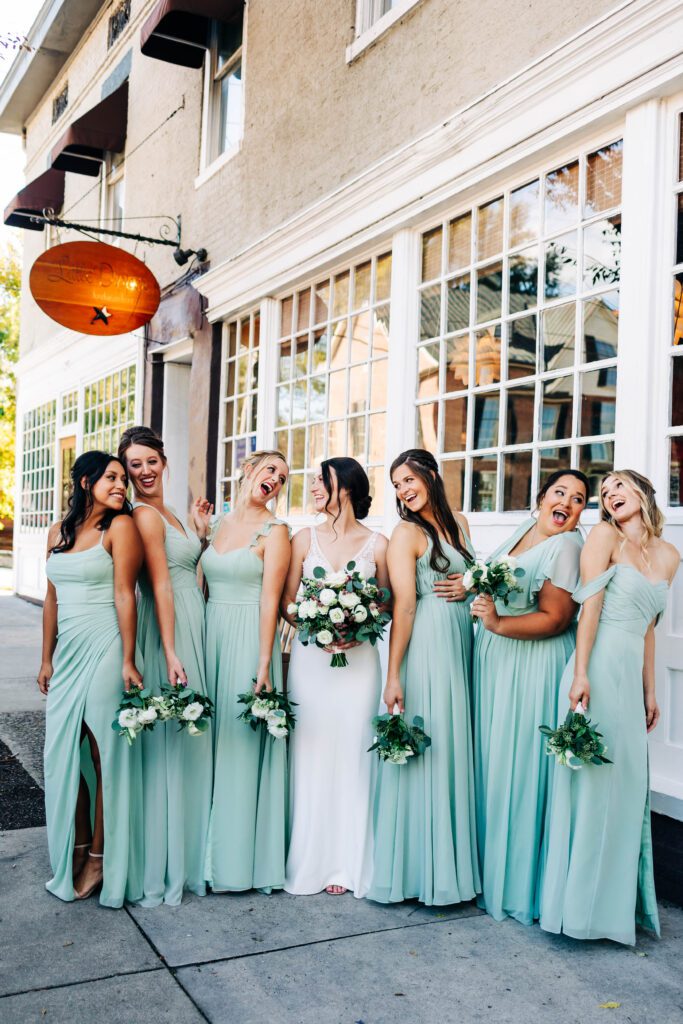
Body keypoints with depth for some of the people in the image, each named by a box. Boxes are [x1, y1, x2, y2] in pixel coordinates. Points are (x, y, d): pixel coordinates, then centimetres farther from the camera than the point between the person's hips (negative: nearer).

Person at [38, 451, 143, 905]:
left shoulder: (121, 526, -5)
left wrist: (128, 660, -13)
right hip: (68, 653, 6)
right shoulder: (59, 532, 12)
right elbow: (52, 600, 15)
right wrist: (46, 659, 14)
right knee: (63, 753, 8)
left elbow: (124, 595, -10)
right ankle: (77, 849, 24)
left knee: (105, 754, 1)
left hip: (105, 651, -6)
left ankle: (101, 858, 15)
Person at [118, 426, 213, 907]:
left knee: (189, 739, 14)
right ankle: (168, 866, 9)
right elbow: (160, 587, -19)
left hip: (191, 628, 10)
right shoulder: (145, 515, -12)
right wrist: (171, 654, -21)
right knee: (170, 743, -3)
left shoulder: (168, 513, 16)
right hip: (171, 632, -9)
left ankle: (187, 852, 27)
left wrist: (200, 529, 12)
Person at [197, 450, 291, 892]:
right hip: (211, 636, 6)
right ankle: (209, 851, 22)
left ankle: (241, 855, 13)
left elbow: (270, 600, -11)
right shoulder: (219, 523, 12)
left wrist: (264, 665, -16)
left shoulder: (275, 531, -4)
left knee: (242, 741, -1)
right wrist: (199, 533, 7)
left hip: (249, 639, -5)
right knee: (211, 736, 9)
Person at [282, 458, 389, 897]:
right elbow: (287, 602, 5)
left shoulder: (377, 543, 2)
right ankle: (310, 860, 16)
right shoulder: (305, 539, 6)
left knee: (351, 754, 3)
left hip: (358, 659, -1)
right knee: (310, 753, 3)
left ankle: (348, 864, 15)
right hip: (310, 657, 1)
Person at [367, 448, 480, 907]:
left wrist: (468, 587, 1)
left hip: (461, 642, 6)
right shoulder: (407, 533, -6)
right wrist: (393, 675, -18)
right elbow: (404, 606, -14)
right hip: (426, 645, -6)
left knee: (455, 748, 9)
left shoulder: (459, 523, 13)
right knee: (425, 752, -2)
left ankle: (452, 861, 22)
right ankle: (420, 868, 11)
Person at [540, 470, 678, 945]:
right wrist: (580, 672, -16)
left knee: (628, 785, 10)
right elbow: (590, 605, -9)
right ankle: (580, 901, 10)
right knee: (592, 783, -2)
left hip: (630, 676, 6)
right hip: (599, 669, -6)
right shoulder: (605, 536, -2)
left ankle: (617, 901, 24)